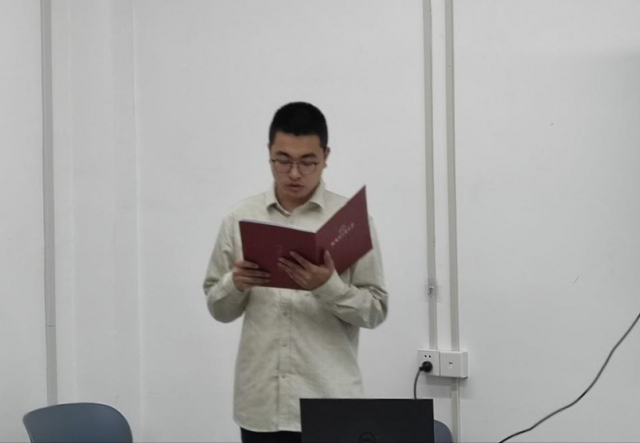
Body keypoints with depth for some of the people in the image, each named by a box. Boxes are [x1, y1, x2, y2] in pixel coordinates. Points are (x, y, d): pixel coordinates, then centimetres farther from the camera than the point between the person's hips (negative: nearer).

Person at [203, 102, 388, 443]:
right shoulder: (240, 219, 5)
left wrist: (328, 286, -21)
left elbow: (376, 309, -3)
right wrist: (235, 284, -12)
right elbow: (218, 308, 10)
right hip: (261, 405, 3)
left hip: (329, 404, -2)